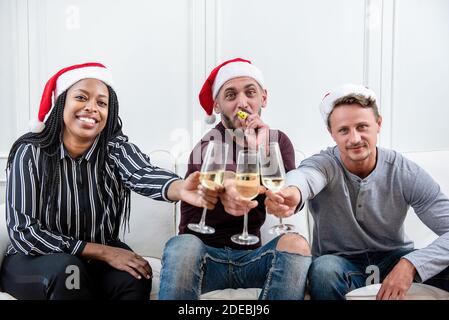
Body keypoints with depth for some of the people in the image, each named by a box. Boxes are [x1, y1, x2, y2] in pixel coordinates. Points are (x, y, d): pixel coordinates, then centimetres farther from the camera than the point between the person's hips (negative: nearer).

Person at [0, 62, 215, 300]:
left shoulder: (116, 149, -11)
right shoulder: (30, 153, -14)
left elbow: (145, 175, -34)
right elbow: (22, 232, -18)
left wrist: (180, 188, -58)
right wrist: (103, 252, -25)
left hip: (98, 258, 1)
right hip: (34, 261, -1)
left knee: (135, 278, -28)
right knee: (66, 270, -32)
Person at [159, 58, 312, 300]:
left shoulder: (278, 142, 6)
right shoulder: (206, 146, -5)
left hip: (250, 256, 3)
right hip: (204, 254, -2)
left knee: (295, 244, -26)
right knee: (183, 246, -34)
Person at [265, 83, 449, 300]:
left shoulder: (405, 173, -12)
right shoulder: (325, 164, -17)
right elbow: (306, 175, -42)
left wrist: (410, 264, -34)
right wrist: (293, 191, -67)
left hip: (393, 259, 1)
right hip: (341, 263, 0)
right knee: (324, 269, -35)